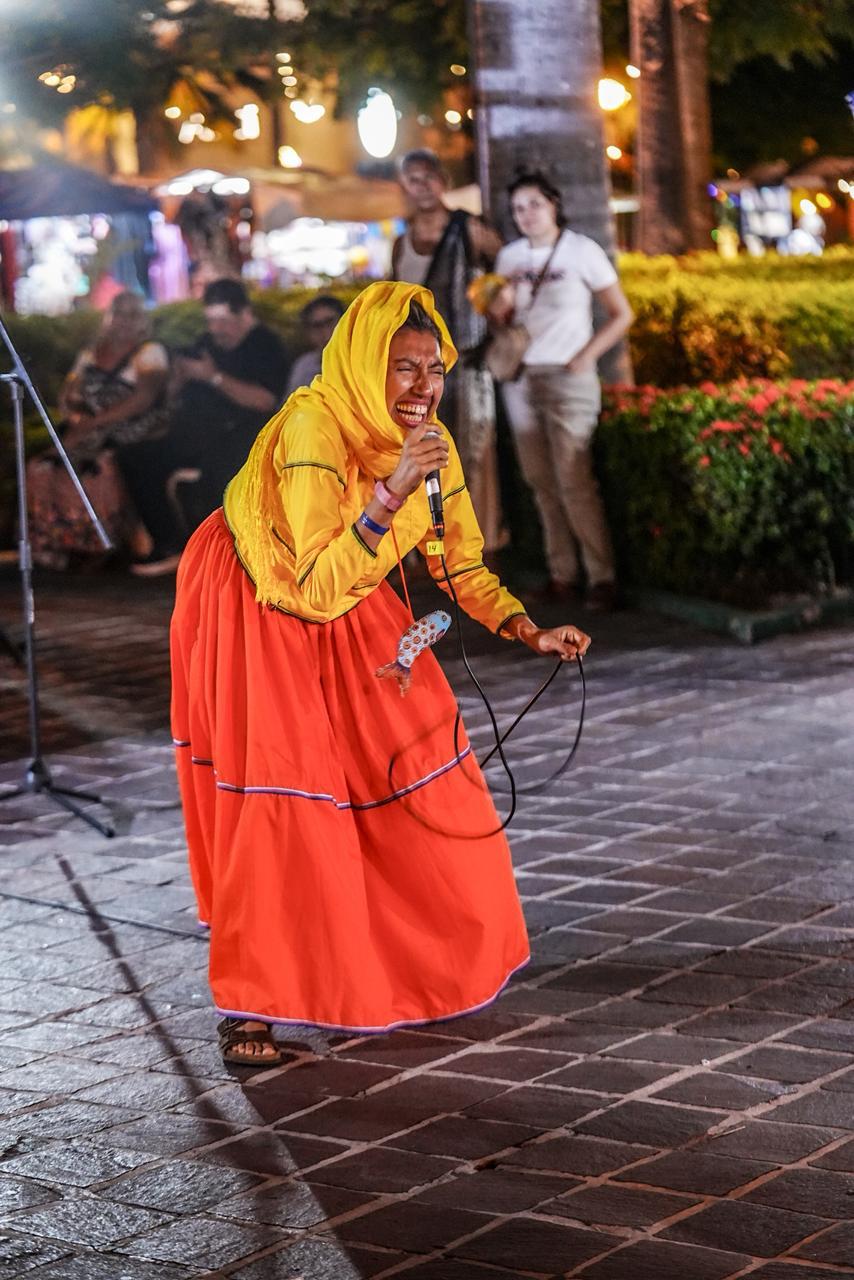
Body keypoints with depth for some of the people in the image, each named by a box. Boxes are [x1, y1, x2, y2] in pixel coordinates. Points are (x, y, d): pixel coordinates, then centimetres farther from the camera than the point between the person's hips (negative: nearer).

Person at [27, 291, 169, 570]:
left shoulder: (149, 352, 3)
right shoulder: (90, 354, 22)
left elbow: (144, 398, -12)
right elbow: (66, 397, 19)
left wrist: (94, 423, -16)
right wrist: (75, 417, -6)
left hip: (134, 439, -6)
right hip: (94, 439, 6)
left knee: (97, 468, -34)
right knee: (41, 469, -18)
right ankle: (59, 545, -13)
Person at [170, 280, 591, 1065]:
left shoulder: (432, 442, -13)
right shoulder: (313, 429, -34)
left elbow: (463, 564, -2)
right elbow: (316, 587, -39)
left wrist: (529, 633, -16)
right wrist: (390, 493, -48)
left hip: (353, 614, 7)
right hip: (253, 609, -7)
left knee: (420, 762, 8)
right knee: (277, 788, -14)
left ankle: (441, 957, 30)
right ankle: (247, 1005, -5)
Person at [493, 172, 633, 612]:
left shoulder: (581, 251, -2)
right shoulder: (510, 256, 11)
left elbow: (621, 315, 0)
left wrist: (585, 358, -9)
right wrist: (499, 310, -7)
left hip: (566, 377, -5)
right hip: (520, 376, 5)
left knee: (574, 480, -13)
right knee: (541, 481, 1)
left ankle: (602, 578, -10)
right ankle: (562, 575, 5)